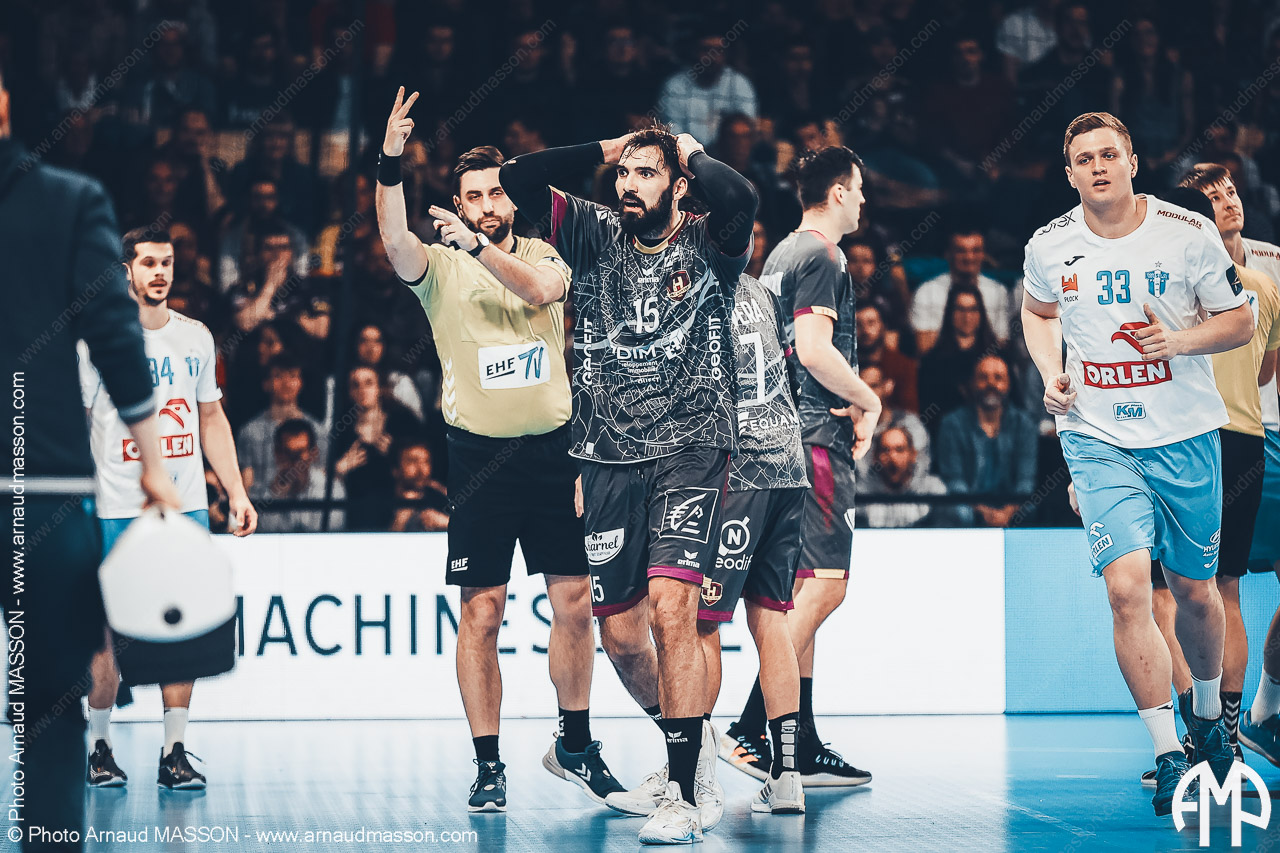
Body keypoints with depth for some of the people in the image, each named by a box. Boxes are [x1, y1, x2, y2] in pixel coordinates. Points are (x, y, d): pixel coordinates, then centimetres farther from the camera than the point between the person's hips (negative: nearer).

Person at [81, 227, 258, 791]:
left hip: (187, 508, 4)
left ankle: (174, 753, 5)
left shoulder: (195, 338, 10)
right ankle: (98, 747, 15)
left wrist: (236, 492, 12)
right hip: (115, 511, -3)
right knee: (111, 633, -1)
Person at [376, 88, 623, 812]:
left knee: (575, 602, 6)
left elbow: (542, 289, -16)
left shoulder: (543, 255, 7)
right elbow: (396, 241, -21)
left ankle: (576, 745, 22)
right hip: (480, 454, -2)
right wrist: (391, 163, -35)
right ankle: (489, 767, 3)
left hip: (554, 451, 2)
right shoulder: (441, 268, 1)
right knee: (481, 614, -4)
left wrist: (477, 243, -28)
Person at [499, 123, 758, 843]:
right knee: (621, 635, 7)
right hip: (612, 459, 5)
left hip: (692, 449, -5)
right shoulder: (597, 236, 11)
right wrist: (604, 150, 8)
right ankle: (694, 746, 33)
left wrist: (690, 150, -4)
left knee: (671, 609, -21)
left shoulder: (707, 243, 0)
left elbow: (741, 199, -22)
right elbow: (517, 180, 4)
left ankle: (688, 797, -16)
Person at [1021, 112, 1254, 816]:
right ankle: (1168, 754, -11)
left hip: (1185, 436, 0)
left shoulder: (1188, 234, -7)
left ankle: (1208, 713, 41)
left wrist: (1178, 340, -16)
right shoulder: (1049, 247, -1)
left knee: (1194, 591, 12)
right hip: (1097, 437, 0)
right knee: (1128, 587, -17)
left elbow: (1239, 321, 2)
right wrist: (1050, 374, 3)